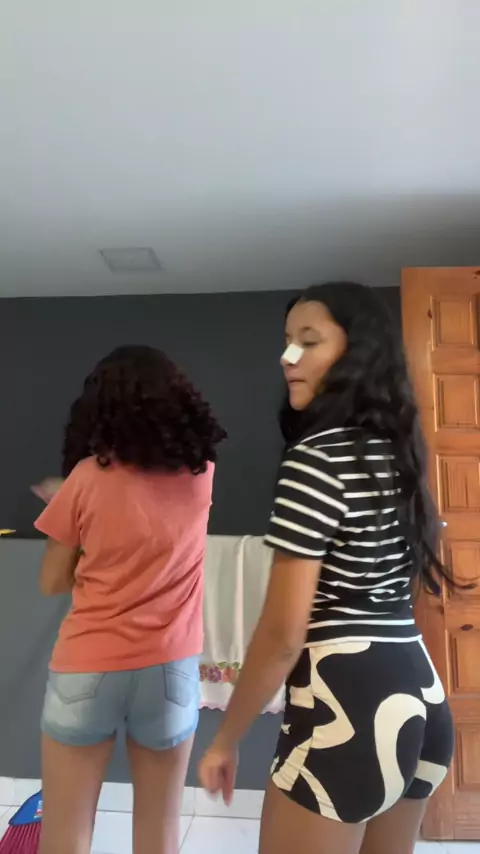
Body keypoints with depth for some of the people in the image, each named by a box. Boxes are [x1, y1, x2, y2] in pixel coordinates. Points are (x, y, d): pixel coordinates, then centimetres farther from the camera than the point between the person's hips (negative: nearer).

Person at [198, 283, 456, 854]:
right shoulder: (396, 452, 8)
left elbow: (283, 634, -17)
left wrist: (226, 739, -6)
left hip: (345, 706, -9)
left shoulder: (316, 457, -18)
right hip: (420, 696, 9)